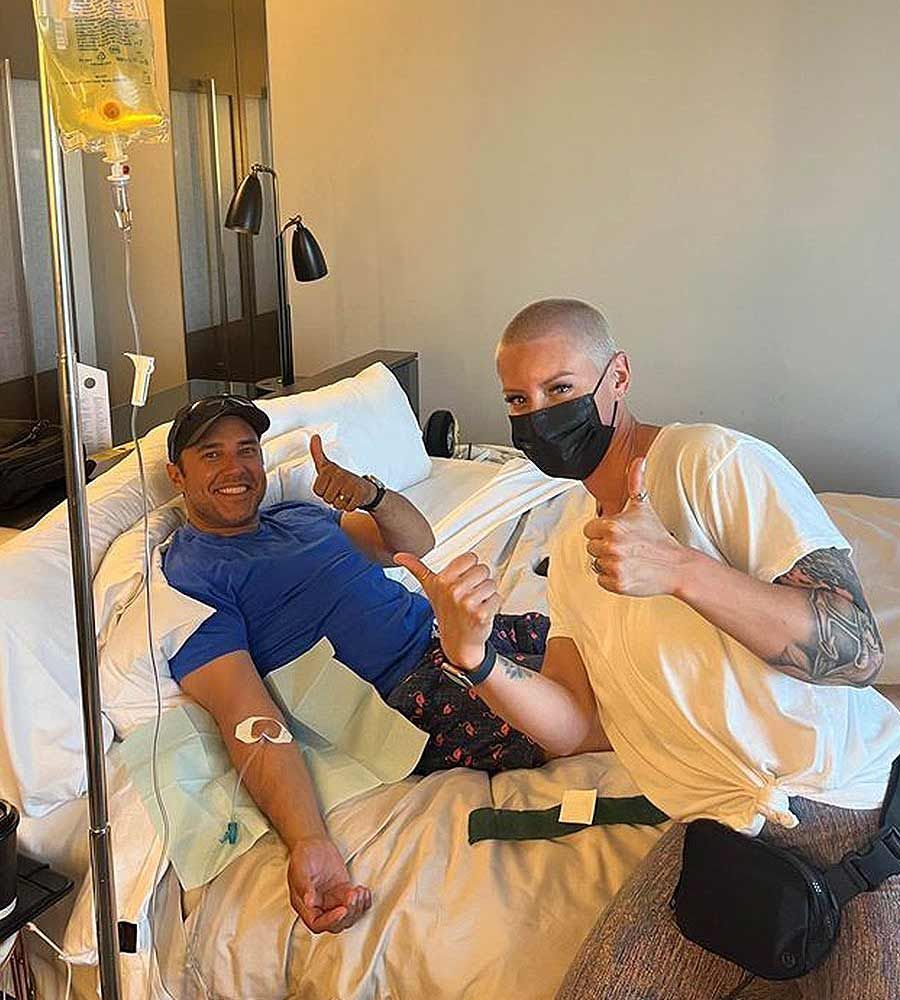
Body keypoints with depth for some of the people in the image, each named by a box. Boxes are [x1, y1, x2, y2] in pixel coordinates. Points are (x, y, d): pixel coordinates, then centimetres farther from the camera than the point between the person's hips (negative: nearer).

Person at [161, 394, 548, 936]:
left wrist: (372, 494, -6)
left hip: (450, 627, 9)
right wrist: (308, 844, -33)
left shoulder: (298, 514, 22)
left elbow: (418, 543, 18)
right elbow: (247, 719, -18)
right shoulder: (189, 576, -4)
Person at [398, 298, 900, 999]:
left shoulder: (716, 462, -8)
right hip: (721, 831, 6)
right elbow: (577, 727, 6)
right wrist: (475, 656, -13)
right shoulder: (570, 554, 15)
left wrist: (679, 568, -27)